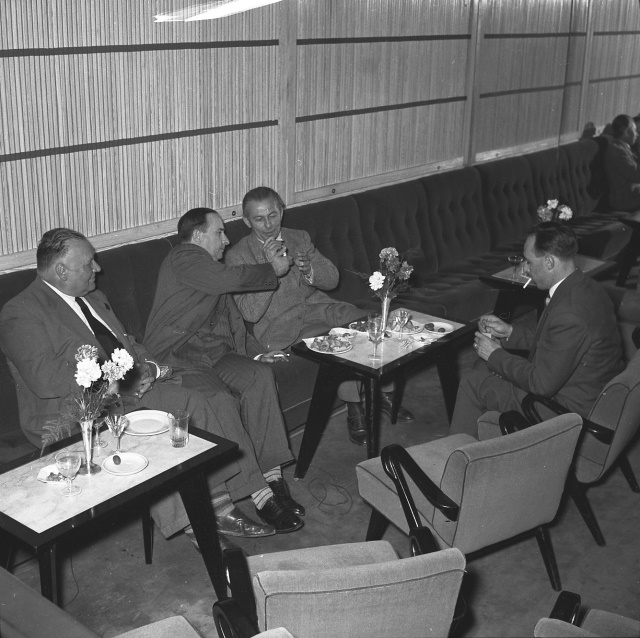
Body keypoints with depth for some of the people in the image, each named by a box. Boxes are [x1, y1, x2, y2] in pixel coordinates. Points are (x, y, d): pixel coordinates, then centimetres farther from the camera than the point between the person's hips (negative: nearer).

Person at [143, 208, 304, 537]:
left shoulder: (208, 266, 27)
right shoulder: (183, 258, -4)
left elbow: (232, 321, 29)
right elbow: (230, 279, -20)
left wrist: (257, 352, 15)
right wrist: (272, 270, -5)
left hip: (211, 353, 8)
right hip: (175, 358, -8)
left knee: (260, 374, -19)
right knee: (220, 400, -32)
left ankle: (270, 474, -21)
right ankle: (260, 494, -29)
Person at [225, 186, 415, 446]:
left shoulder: (300, 238, 13)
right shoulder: (238, 255, -3)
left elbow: (332, 279, 9)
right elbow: (250, 313, -13)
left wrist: (309, 269, -15)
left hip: (317, 305, 5)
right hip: (279, 325, -5)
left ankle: (385, 392, -2)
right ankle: (354, 407, -15)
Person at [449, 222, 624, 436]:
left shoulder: (568, 314, -32)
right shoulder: (586, 288, 0)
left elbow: (542, 384, -25)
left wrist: (495, 355, -13)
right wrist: (510, 332, 5)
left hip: (569, 410, -10)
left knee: (473, 382, 0)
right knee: (487, 364, 17)